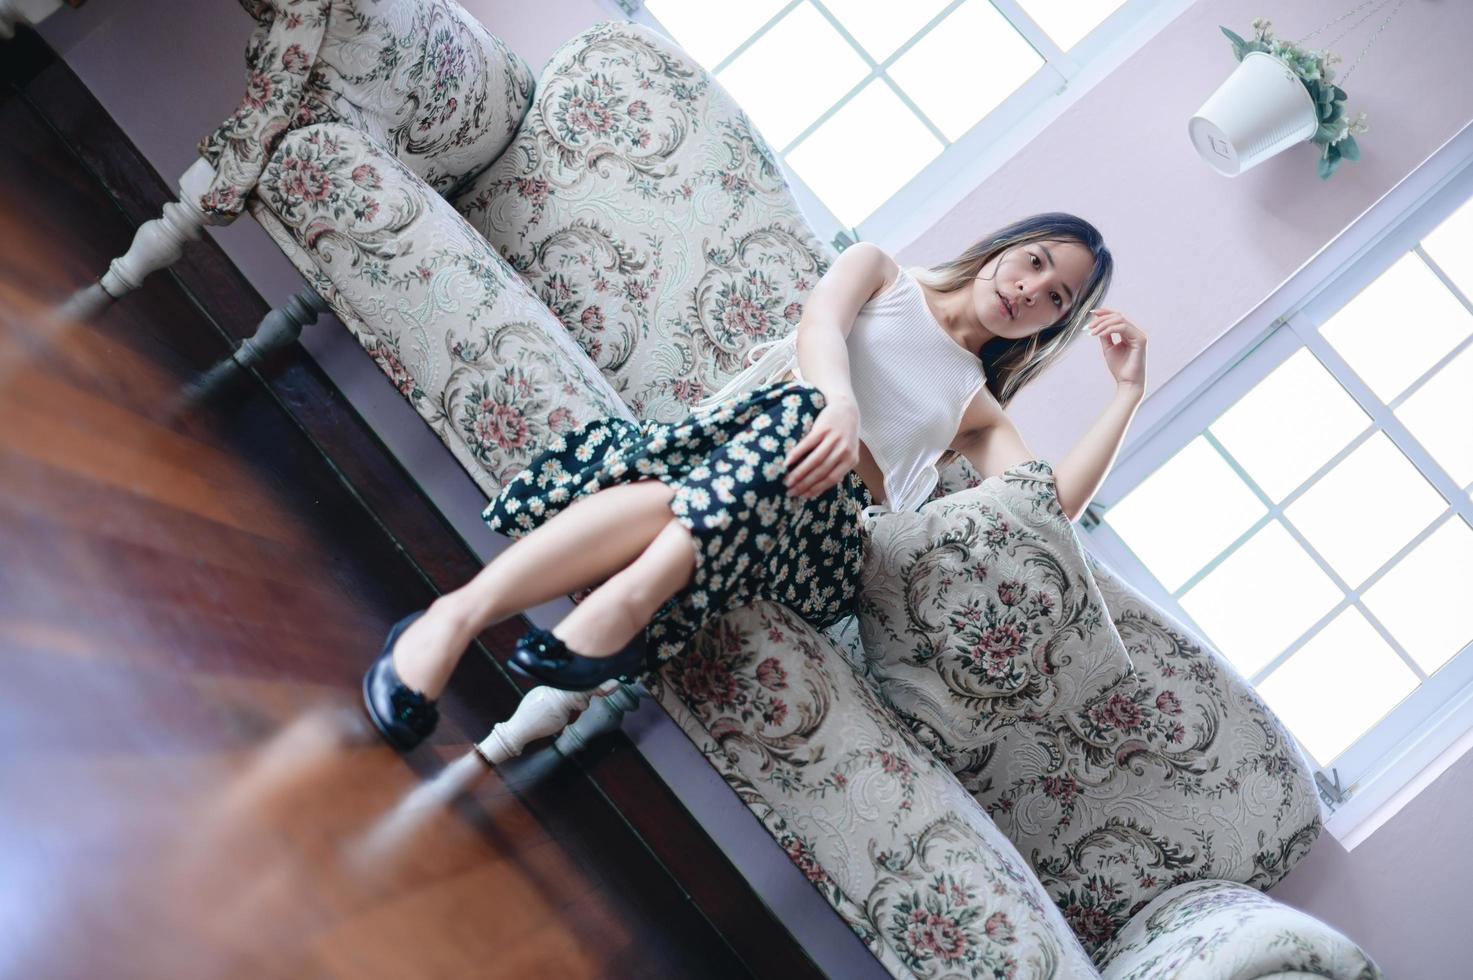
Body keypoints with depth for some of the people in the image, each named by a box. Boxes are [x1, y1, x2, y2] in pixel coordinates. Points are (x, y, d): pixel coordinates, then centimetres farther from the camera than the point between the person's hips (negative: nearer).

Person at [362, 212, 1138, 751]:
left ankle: (629, 596, -52)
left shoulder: (976, 406, 29)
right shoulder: (881, 270, 25)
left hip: (820, 541, 1)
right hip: (737, 436, -1)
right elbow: (821, 323, 1)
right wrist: (839, 403, -21)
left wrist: (1128, 390, 10)